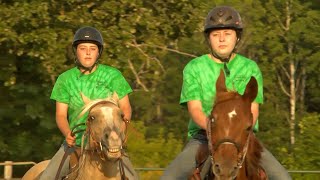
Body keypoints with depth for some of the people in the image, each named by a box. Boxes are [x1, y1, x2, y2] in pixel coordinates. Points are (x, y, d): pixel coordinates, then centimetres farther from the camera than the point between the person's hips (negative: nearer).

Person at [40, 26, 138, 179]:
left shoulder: (113, 75, -1)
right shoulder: (65, 79, 2)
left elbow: (125, 108, 2)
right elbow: (61, 115, 1)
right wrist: (68, 134, -21)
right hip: (75, 142, 1)